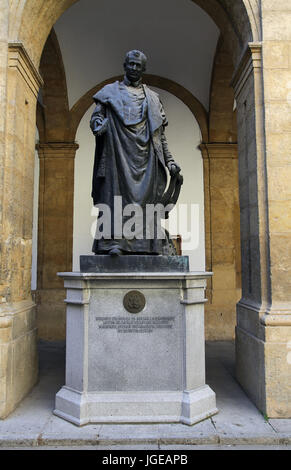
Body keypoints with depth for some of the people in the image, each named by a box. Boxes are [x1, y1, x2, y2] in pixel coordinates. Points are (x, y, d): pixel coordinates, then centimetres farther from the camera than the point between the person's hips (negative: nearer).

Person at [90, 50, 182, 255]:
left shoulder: (153, 97, 23)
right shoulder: (110, 91, 18)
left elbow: (160, 134, 20)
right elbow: (96, 116, 6)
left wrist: (169, 161, 11)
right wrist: (98, 125, -20)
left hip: (146, 155, 2)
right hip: (119, 153, -2)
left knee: (146, 196, -6)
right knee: (117, 191, -13)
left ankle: (146, 245, -6)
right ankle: (115, 242, -17)